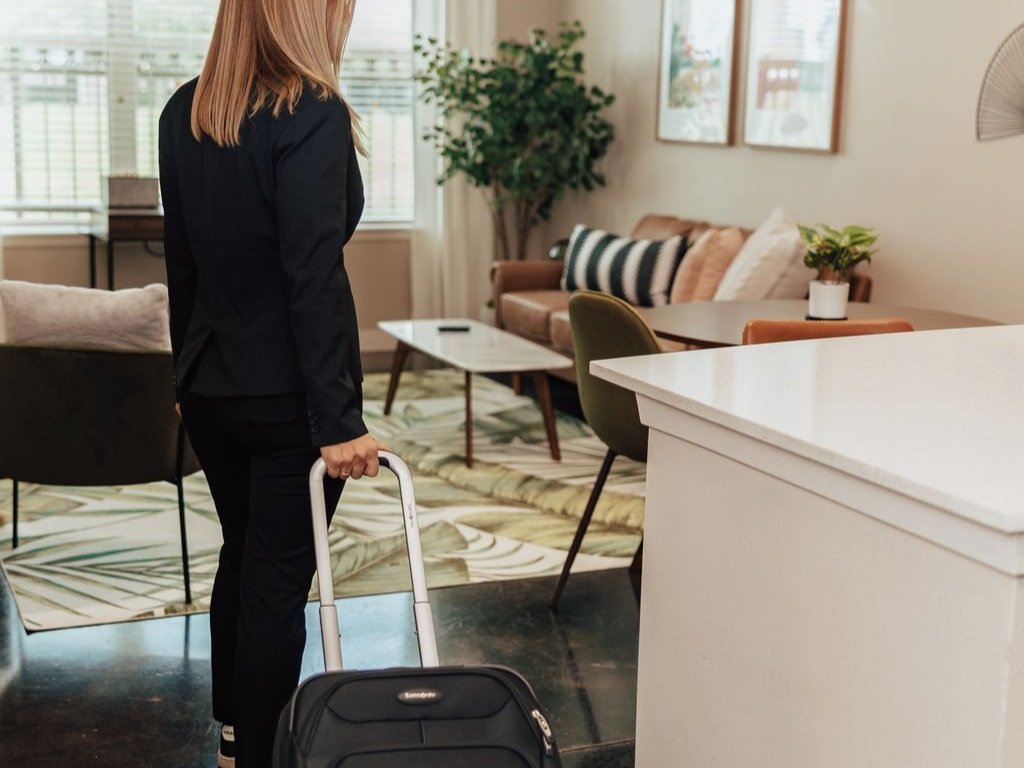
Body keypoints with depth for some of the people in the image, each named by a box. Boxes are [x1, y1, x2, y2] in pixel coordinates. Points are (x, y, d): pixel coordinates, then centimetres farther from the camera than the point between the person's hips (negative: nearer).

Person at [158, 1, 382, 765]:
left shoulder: (185, 112, 5)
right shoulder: (313, 117, -17)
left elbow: (182, 257, 12)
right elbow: (313, 280, -23)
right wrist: (338, 417, -23)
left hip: (209, 384, 7)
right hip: (287, 393, -7)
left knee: (241, 554, 21)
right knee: (280, 575, 3)